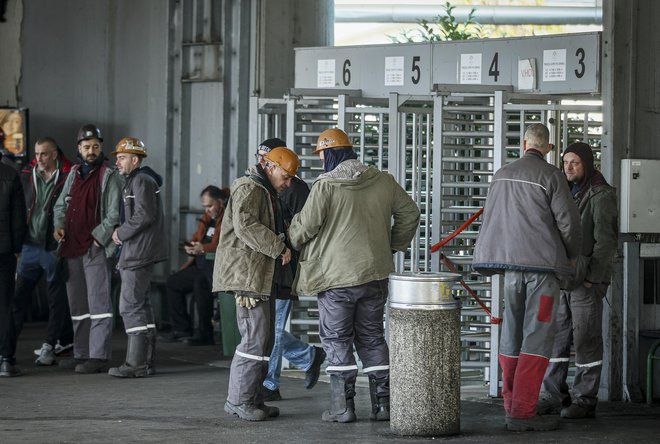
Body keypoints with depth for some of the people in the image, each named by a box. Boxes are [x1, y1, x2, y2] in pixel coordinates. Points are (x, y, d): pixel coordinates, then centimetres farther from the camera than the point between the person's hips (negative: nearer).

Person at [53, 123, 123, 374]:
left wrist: (97, 238, -14)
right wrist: (59, 225, 6)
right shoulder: (74, 173, 17)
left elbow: (114, 214, -9)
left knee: (99, 304, -8)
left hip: (96, 249, -7)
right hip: (71, 249, 7)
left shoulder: (109, 176, -4)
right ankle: (81, 354, 18)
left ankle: (99, 357, -10)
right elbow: (61, 205, 25)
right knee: (77, 304, 12)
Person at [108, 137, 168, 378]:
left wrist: (121, 233, -12)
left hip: (139, 254, -11)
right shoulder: (136, 180, 20)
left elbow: (145, 215, -22)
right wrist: (122, 233, 9)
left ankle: (136, 363, -13)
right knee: (141, 305, 13)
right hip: (137, 254, 11)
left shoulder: (141, 181, -12)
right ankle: (146, 361, 18)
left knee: (130, 306, -12)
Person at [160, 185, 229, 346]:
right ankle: (181, 329, 4)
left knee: (200, 282, -34)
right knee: (173, 282, 2)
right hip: (201, 264, 10)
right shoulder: (207, 218, 20)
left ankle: (205, 334, -26)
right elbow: (196, 238, 27)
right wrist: (191, 247, 3)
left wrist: (204, 248, -24)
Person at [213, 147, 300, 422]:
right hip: (247, 274, -11)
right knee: (255, 339, -13)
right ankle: (238, 400, -9)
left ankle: (253, 399, 15)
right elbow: (246, 226, -24)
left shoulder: (267, 193, 25)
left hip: (263, 276, 11)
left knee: (264, 340, 10)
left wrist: (282, 249, 16)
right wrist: (279, 248, -22)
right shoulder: (249, 189, -10)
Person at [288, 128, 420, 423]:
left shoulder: (326, 185, -12)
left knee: (337, 340, 4)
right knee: (372, 337, 14)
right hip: (375, 273, 5)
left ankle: (342, 406, 2)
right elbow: (409, 213, 13)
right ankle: (382, 403, 13)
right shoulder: (383, 182, 5)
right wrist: (393, 245, 25)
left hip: (337, 276, -5)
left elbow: (306, 225, -9)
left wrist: (291, 238, 13)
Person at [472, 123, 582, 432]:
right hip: (544, 265, -6)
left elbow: (491, 219, 19)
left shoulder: (502, 175, 11)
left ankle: (511, 404, 17)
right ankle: (522, 412, -10)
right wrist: (572, 255, 11)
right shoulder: (550, 176, -8)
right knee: (537, 336, -5)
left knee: (512, 335, 13)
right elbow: (568, 221, -7)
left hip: (510, 263, 6)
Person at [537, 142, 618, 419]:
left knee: (586, 339, -3)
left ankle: (585, 401, 1)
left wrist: (592, 278, -16)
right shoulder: (566, 193, 15)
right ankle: (551, 397, 10)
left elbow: (606, 240, -13)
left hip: (587, 280, -7)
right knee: (555, 338, 5)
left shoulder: (600, 195, -8)